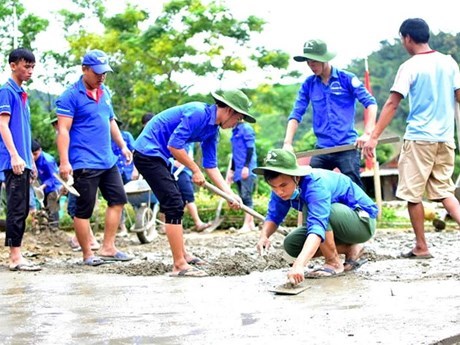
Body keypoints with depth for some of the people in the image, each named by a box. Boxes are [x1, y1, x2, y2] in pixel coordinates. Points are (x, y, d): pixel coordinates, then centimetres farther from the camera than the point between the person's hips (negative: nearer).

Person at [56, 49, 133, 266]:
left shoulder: (105, 93, 14)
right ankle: (87, 255, 10)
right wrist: (64, 162, -21)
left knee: (118, 199, 9)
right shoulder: (71, 96, -10)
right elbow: (63, 130, -14)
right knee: (84, 209, -1)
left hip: (107, 161, 8)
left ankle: (108, 248, 16)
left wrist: (123, 146, 18)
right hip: (84, 164, -8)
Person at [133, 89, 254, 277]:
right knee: (174, 205, -12)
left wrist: (230, 194, 5)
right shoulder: (198, 113, -21)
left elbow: (211, 166, 12)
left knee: (174, 204, 20)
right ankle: (179, 265, -10)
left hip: (158, 156, 10)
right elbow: (174, 145, -25)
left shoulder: (212, 130, 8)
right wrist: (195, 171, -13)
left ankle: (181, 253, 34)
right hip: (148, 153, -10)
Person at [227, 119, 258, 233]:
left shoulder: (246, 128, -7)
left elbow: (250, 149, -13)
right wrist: (231, 170, 23)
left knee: (246, 197, -8)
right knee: (243, 198, 8)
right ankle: (251, 223, 13)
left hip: (247, 170, -8)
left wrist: (246, 166, -19)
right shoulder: (235, 131, 17)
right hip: (239, 171, 8)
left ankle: (247, 225, -7)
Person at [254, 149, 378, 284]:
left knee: (311, 209, -32)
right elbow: (274, 215, -6)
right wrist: (264, 236, -29)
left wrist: (299, 265, -59)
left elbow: (317, 227, -47)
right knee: (291, 244, -6)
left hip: (363, 221, -8)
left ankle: (334, 263, -14)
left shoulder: (316, 184, -35)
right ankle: (350, 250, 5)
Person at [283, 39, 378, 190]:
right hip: (322, 149, 4)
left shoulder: (347, 79, -3)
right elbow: (296, 114, 6)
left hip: (347, 147, -4)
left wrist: (367, 133, -17)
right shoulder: (308, 84, 6)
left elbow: (370, 103, -6)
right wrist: (287, 143, -6)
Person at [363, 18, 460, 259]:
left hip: (419, 138, -6)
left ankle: (421, 248, 11)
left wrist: (374, 137, -13)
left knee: (413, 194, 6)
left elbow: (392, 104, -13)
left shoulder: (410, 67, -9)